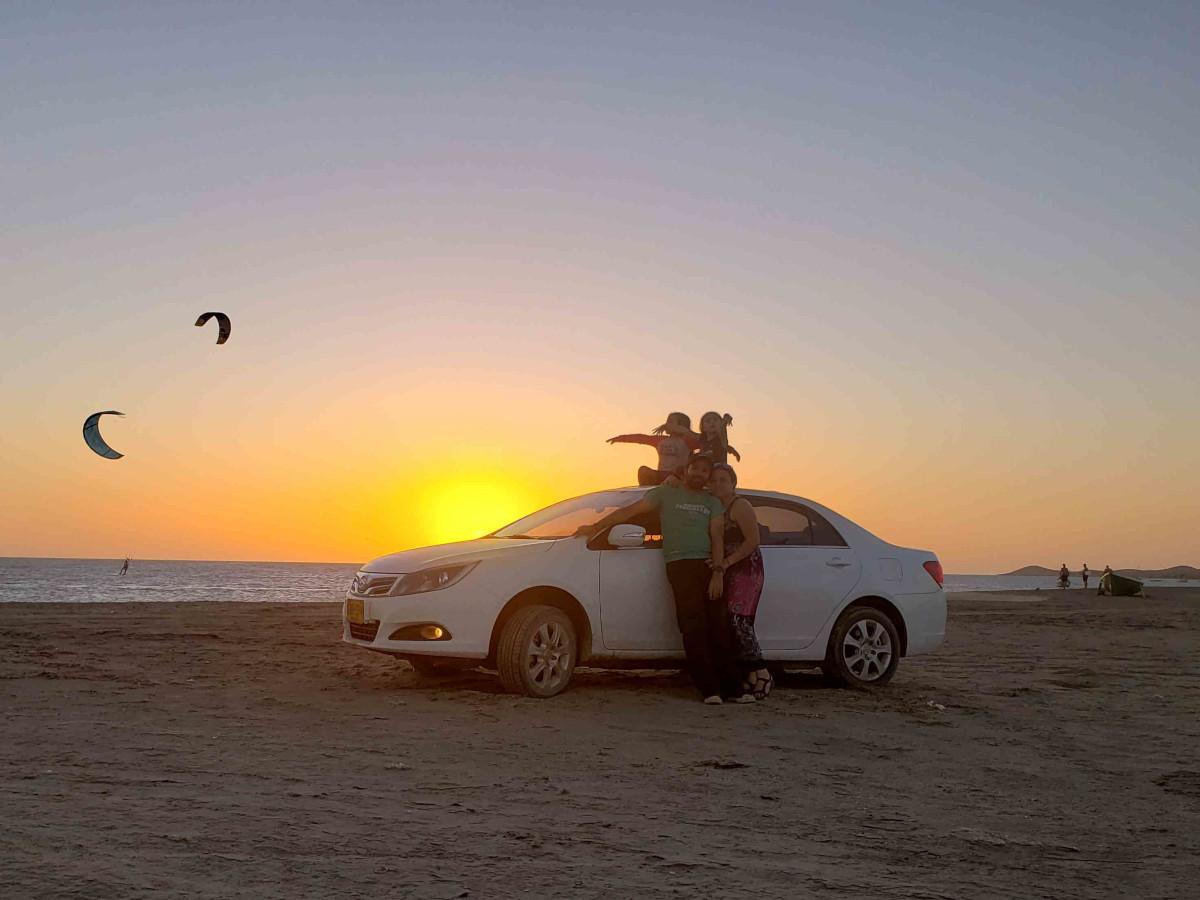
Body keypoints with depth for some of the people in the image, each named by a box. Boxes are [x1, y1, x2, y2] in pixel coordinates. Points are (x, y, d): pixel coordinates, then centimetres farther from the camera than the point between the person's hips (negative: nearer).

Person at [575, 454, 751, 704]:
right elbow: (629, 511, 13)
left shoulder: (713, 503, 18)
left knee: (720, 627, -4)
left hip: (709, 565, 2)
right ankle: (709, 688, -10)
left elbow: (717, 537, 7)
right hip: (680, 565, -2)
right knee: (694, 627, -10)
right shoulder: (666, 494, 13)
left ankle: (733, 688, -2)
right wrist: (595, 527, 12)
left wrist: (718, 571, -7)